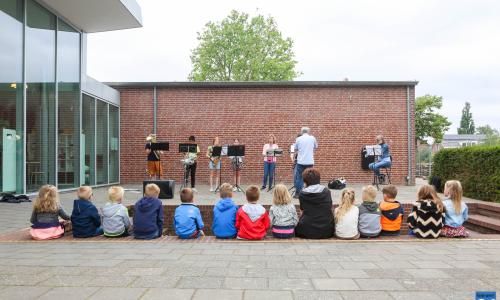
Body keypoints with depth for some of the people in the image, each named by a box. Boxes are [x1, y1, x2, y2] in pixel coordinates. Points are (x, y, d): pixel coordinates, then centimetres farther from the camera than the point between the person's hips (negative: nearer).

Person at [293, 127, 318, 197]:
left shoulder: (298, 139, -1)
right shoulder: (312, 138, 2)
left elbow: (295, 150, 8)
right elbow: (316, 147, 15)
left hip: (301, 161, -1)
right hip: (310, 161, 1)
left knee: (299, 177, 5)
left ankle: (297, 194, 6)